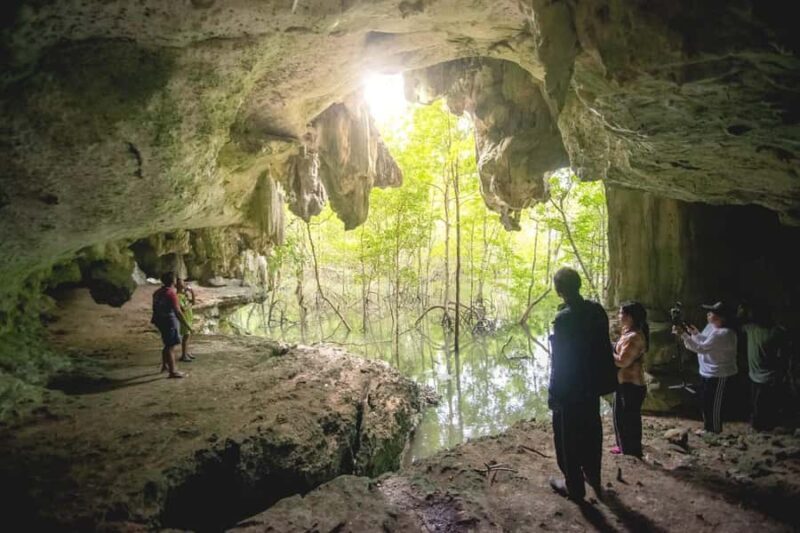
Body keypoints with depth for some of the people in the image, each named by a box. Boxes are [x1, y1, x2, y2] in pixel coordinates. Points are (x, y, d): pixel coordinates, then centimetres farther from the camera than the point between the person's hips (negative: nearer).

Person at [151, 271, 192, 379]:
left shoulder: (157, 293, 8)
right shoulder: (171, 293, -19)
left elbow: (155, 308, 17)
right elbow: (177, 312, -22)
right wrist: (187, 325, -19)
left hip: (160, 321, 9)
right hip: (170, 321, -9)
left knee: (168, 345, 23)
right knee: (171, 346, -4)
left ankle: (165, 365, 35)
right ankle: (173, 371, -1)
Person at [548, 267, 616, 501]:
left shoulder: (564, 318, -25)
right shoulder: (597, 310, -5)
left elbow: (559, 360, -20)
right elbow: (603, 345, 5)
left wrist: (553, 393, -10)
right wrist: (599, 379, 17)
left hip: (570, 388, -7)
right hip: (593, 384, 7)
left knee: (568, 438, 9)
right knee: (591, 432, 22)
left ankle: (574, 487, 20)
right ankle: (593, 476, 39)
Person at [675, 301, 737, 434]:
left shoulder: (724, 334, -28)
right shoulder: (711, 326, 3)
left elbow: (701, 348, -33)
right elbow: (705, 341, 14)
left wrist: (684, 334, -34)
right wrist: (695, 333, -5)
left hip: (718, 375, -10)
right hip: (706, 371, 10)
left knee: (714, 403, 5)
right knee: (706, 401, 20)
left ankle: (715, 430, 21)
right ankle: (708, 427, 36)